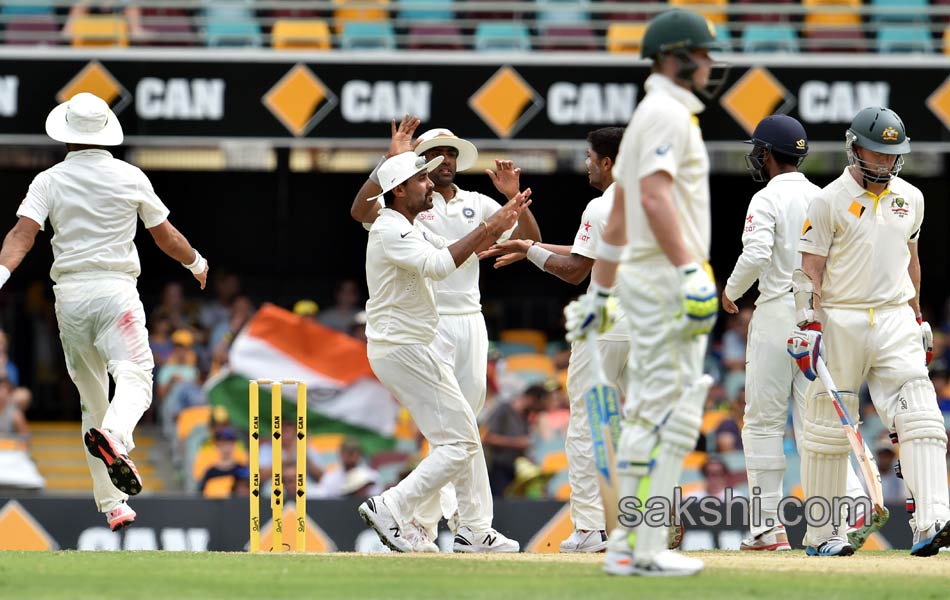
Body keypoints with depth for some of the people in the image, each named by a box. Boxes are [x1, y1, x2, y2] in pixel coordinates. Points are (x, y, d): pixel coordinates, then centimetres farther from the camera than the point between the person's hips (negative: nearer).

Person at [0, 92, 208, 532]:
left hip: (69, 293, 3)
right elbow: (166, 237, 12)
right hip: (115, 290, -3)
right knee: (134, 377, -14)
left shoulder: (49, 181, 5)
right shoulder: (130, 178, 4)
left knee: (92, 397, 12)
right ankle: (114, 437, -49)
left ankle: (112, 504, 12)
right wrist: (196, 263, 30)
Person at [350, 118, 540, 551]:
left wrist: (514, 198, -13)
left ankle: (422, 515, 15)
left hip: (470, 318, 5)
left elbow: (530, 239, 5)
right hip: (427, 322, -5)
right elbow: (361, 211, -20)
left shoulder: (478, 205, 12)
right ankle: (475, 520, -12)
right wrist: (391, 160, -25)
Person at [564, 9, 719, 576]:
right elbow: (655, 196, -25)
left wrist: (599, 291, 26)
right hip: (665, 277, -11)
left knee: (648, 413, 11)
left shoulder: (649, 115, 21)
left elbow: (620, 211, 24)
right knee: (673, 410, -11)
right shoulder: (667, 114, -11)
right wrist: (691, 271, -30)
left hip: (648, 278, 11)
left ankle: (628, 545, 12)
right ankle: (646, 547, -13)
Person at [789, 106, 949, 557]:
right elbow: (809, 269, -6)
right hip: (840, 321, -4)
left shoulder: (910, 198, 12)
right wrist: (808, 328, -14)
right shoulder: (830, 201, -4)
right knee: (828, 430, 2)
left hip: (895, 321, 4)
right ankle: (820, 535, 12)